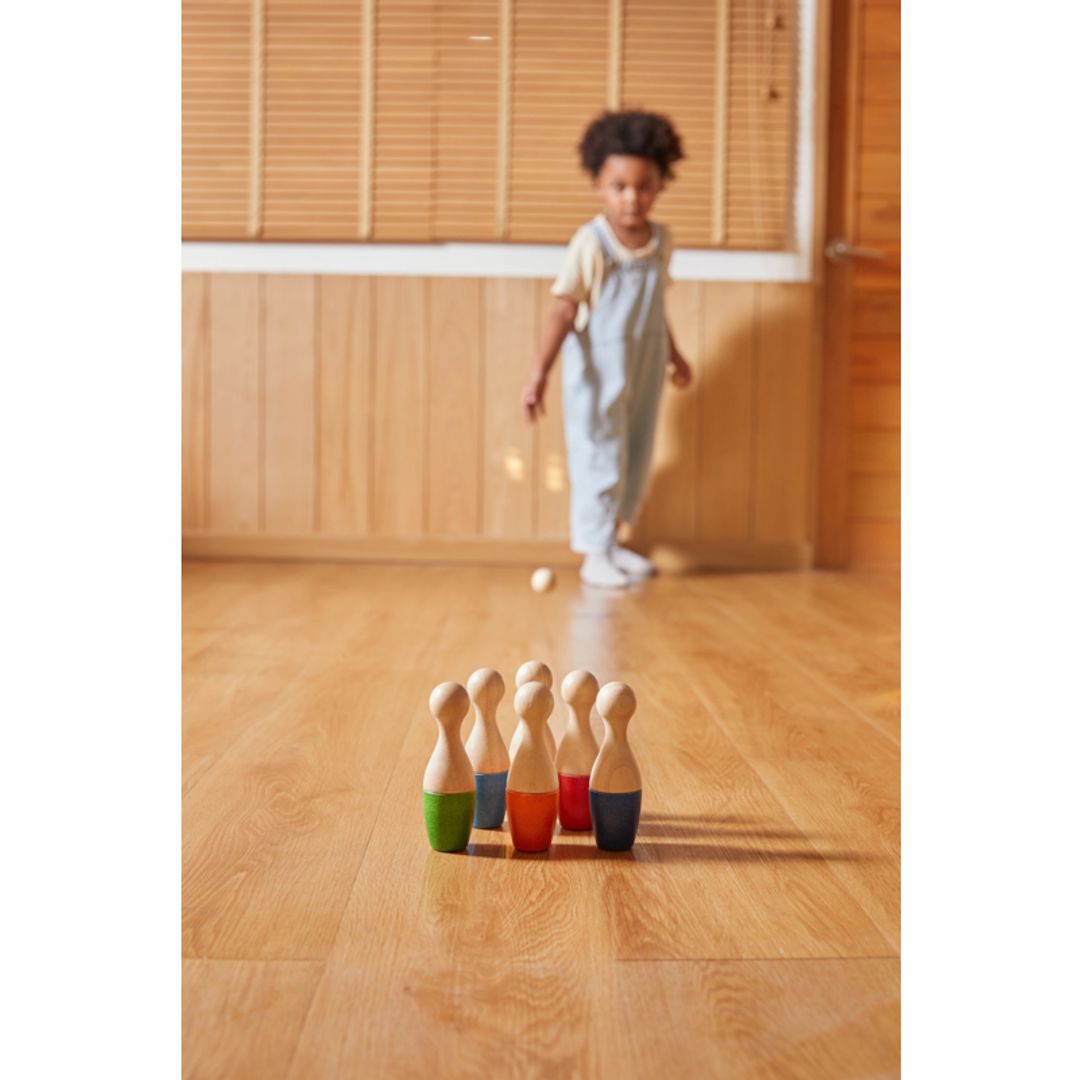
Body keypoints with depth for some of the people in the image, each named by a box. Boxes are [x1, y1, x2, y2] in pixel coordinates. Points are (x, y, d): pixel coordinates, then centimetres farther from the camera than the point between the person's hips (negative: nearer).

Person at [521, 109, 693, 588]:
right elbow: (563, 311, -21)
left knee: (635, 458, 15)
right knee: (599, 458, 1)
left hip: (643, 375, 7)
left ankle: (611, 540, 30)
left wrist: (673, 355, 26)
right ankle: (594, 552, 13)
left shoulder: (660, 240, 1)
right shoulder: (591, 244, -18)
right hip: (597, 378, -6)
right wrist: (538, 372, -28)